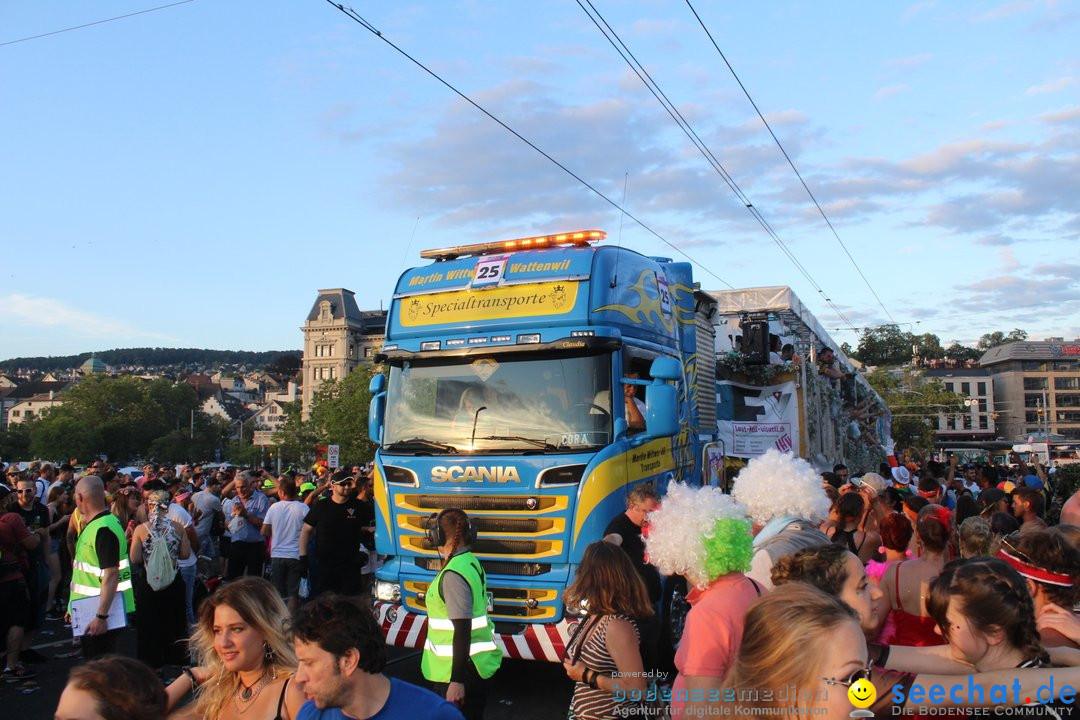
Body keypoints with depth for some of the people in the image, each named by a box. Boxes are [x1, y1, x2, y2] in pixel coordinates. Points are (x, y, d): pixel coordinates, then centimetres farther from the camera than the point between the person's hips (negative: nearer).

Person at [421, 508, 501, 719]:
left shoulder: (453, 575, -22)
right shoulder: (471, 562, 5)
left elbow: (462, 631, -24)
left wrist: (456, 680, -22)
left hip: (459, 669, -9)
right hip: (477, 664, 9)